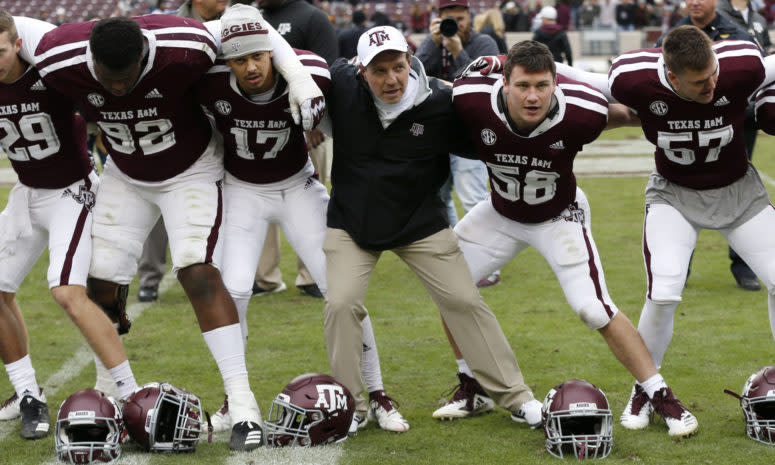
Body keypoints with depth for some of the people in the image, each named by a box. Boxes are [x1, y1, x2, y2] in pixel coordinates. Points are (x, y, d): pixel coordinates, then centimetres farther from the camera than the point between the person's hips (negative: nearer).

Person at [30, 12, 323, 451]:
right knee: (101, 282, 2)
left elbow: (254, 27, -20)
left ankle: (243, 405, -18)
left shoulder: (182, 49, -36)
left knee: (199, 273, -19)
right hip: (126, 176, 4)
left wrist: (300, 79, -29)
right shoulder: (59, 63, -29)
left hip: (191, 171, -3)